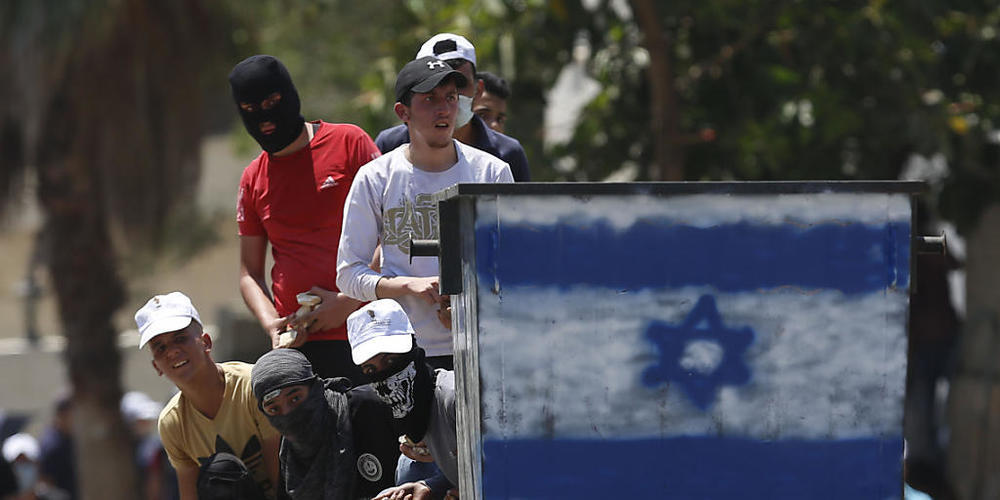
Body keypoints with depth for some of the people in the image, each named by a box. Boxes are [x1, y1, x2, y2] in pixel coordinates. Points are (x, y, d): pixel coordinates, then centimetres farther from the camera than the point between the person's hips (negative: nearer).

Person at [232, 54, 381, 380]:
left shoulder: (348, 143, 2)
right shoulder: (254, 179, 15)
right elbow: (250, 273, 19)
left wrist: (348, 302, -9)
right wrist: (271, 323, -1)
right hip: (296, 341, 4)